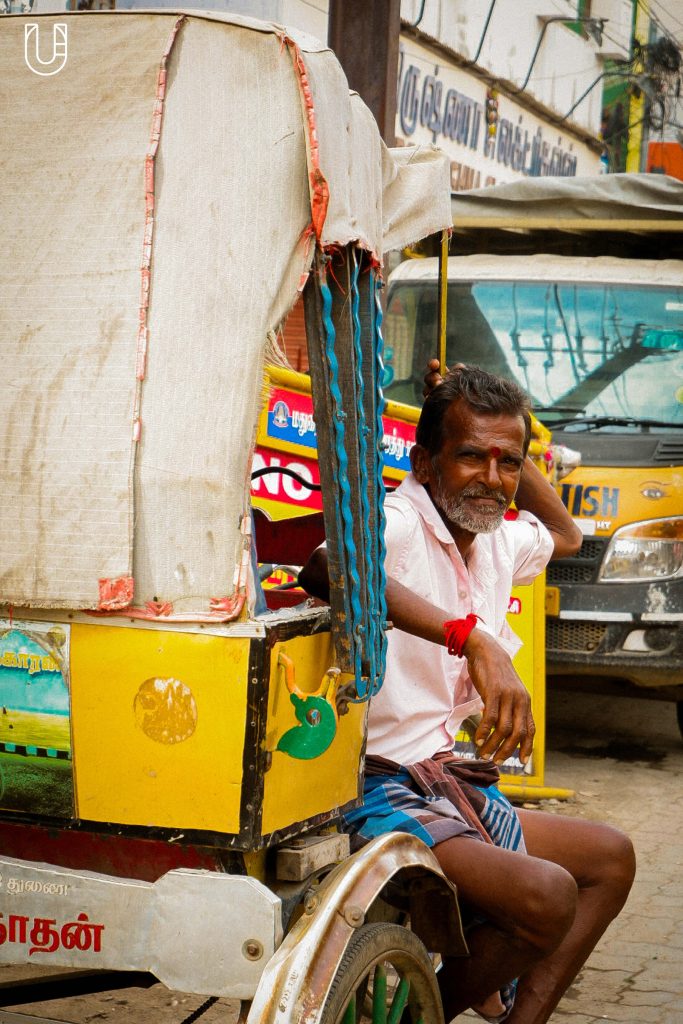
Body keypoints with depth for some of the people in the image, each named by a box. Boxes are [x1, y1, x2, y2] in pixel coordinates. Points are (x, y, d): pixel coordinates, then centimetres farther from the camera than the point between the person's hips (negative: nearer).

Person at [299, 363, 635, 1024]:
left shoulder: (499, 543, 11)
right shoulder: (397, 523, -16)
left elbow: (565, 536, 36)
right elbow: (327, 567, -41)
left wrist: (513, 448, 18)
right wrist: (473, 639, -49)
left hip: (454, 790, 10)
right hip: (381, 796, -10)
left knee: (610, 857, 17)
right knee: (545, 895, -26)